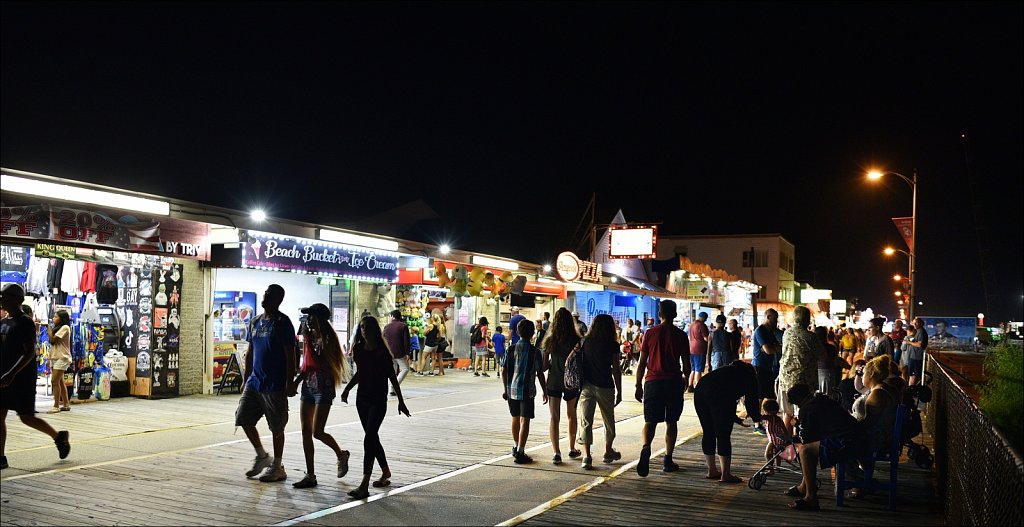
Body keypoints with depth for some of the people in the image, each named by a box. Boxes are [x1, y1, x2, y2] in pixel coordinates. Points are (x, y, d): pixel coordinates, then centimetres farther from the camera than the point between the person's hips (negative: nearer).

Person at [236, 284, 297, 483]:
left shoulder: (282, 323, -10)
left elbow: (290, 355, -13)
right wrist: (246, 381, 15)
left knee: (276, 427, 3)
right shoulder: (255, 322, 11)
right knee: (244, 420, 8)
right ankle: (262, 456, 26)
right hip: (254, 382, 7)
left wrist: (290, 383, -17)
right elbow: (250, 353, 17)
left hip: (275, 385, -7)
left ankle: (276, 467, 16)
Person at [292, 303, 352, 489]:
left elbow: (320, 362, -22)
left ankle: (341, 454, 20)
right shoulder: (309, 336, 9)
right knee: (306, 431, 4)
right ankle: (310, 475, 10)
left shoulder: (327, 338, -12)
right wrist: (296, 382, 14)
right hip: (308, 386, 7)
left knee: (317, 432, -8)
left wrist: (310, 341, -21)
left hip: (324, 388, -7)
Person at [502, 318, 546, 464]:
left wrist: (504, 389, 14)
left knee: (515, 418, 19)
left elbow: (503, 371, 4)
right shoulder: (534, 351, -8)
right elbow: (540, 374, -7)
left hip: (512, 389, 5)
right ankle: (520, 453, -8)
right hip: (527, 390, -5)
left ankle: (516, 447, 34)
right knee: (524, 420, -3)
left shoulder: (511, 349, 2)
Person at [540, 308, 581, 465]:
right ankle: (572, 449, 28)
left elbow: (544, 365, -4)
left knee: (554, 418, 3)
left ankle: (556, 452, -8)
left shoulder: (549, 341, -5)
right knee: (571, 415, 18)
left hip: (554, 382, 0)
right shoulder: (576, 341, -9)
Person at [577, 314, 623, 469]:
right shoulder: (612, 345, -5)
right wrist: (619, 391, 3)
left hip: (586, 385, 1)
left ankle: (586, 456, -10)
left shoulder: (585, 342, 2)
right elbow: (616, 370, -3)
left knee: (585, 421, 1)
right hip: (605, 386, -1)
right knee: (609, 420, 18)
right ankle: (608, 452, 33)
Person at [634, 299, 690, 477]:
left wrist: (638, 386, 9)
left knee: (650, 421, 2)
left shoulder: (650, 333, 1)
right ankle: (668, 460, 15)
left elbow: (642, 363, 2)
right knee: (671, 422, 12)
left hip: (653, 381, 0)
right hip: (674, 382, 0)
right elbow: (686, 364, 4)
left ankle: (646, 448, -26)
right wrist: (685, 380, 23)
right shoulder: (680, 335, 0)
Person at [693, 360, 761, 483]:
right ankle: (725, 475, 8)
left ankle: (712, 470, 26)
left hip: (699, 391, 7)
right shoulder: (749, 375, 22)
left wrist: (737, 419, 46)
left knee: (708, 433, 16)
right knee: (723, 436, 3)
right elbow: (751, 399, 19)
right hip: (718, 396, -6)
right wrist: (756, 417, 38)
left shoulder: (728, 370, 38)